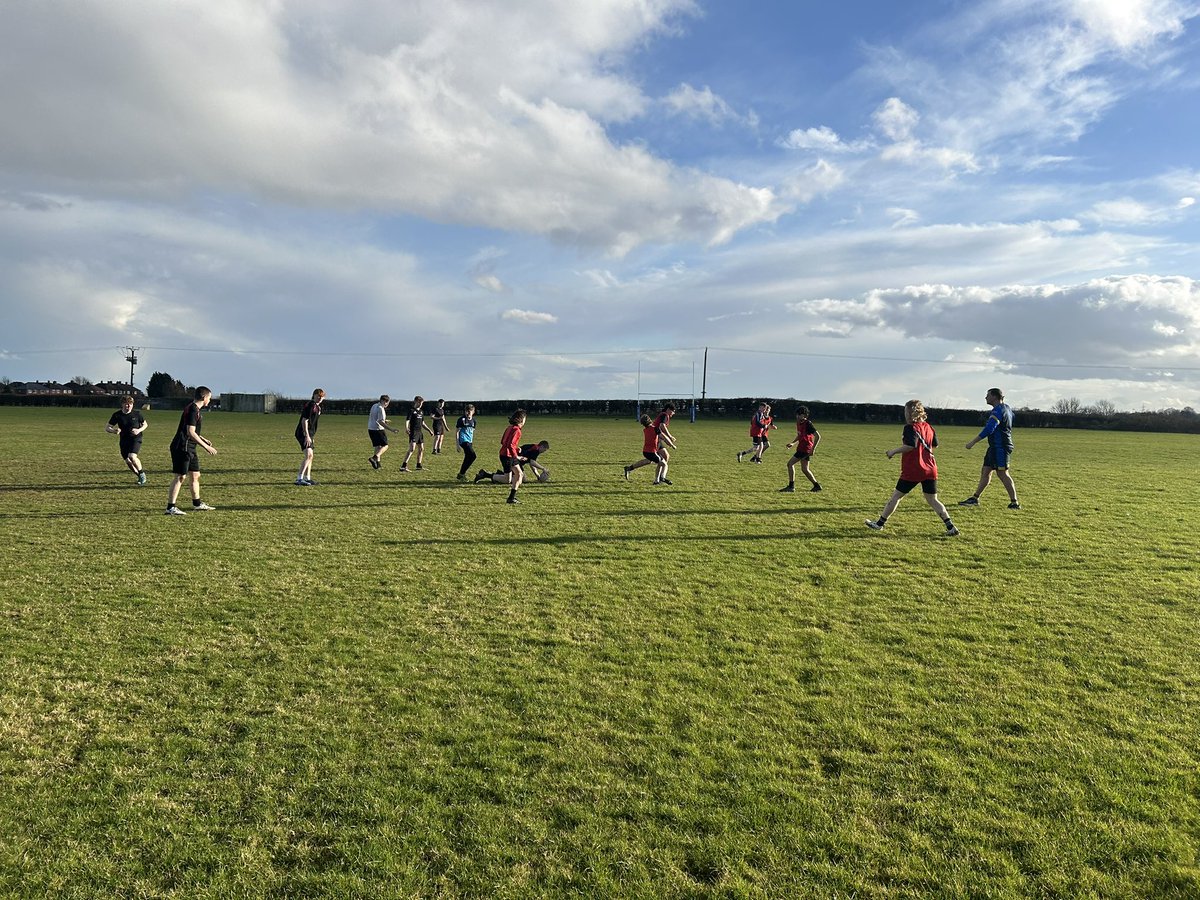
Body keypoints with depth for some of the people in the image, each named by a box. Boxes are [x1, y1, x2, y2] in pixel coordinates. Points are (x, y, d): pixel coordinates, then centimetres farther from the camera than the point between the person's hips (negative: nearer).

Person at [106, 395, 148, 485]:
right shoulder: (117, 415, -3)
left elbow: (145, 425, 8)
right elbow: (107, 428, 1)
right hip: (124, 440, 3)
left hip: (136, 438, -3)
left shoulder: (137, 414, -5)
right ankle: (140, 477, 23)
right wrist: (114, 431, -21)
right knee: (128, 461, 2)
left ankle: (142, 473, -3)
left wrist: (139, 430, -12)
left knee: (132, 456, -25)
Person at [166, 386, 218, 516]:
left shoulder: (196, 410, 15)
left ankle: (197, 504, 26)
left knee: (195, 475, 15)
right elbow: (190, 432, -23)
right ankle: (170, 507, -5)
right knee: (180, 477, -8)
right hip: (182, 448, -10)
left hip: (189, 449, 10)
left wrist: (203, 439, 18)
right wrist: (206, 447, -22)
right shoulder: (193, 410, -16)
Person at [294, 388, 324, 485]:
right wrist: (307, 436, -24)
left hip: (309, 434, 10)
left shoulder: (318, 407, 15)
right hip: (303, 434, -10)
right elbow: (304, 421, -19)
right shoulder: (310, 405, -14)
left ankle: (307, 478, 24)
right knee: (308, 454, -20)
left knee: (310, 456, 15)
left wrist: (312, 436, 25)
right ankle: (299, 478, -24)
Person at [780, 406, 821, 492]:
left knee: (790, 464, -9)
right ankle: (816, 485, 22)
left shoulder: (808, 424, -16)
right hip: (802, 447, 9)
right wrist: (793, 443, 11)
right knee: (804, 469, 13)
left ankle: (791, 487, -6)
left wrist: (813, 449, -21)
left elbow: (818, 436, -18)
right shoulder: (799, 423, 9)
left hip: (805, 448, -9)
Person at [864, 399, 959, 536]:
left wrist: (894, 451, -16)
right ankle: (950, 527, 1)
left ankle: (880, 523, 14)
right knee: (932, 500, 10)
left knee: (896, 496, 5)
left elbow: (910, 445, -26)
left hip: (912, 471, -6)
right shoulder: (928, 427, 9)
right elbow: (934, 444, 23)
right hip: (930, 470, 6)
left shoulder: (910, 427, -12)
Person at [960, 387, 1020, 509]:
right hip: (995, 447, 11)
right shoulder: (1006, 408, 15)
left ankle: (1014, 503, -5)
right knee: (985, 471, 11)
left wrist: (973, 442, -26)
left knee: (1002, 474, -9)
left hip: (1000, 447, -11)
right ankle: (975, 498, 15)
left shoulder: (998, 410, -17)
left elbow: (989, 429, -26)